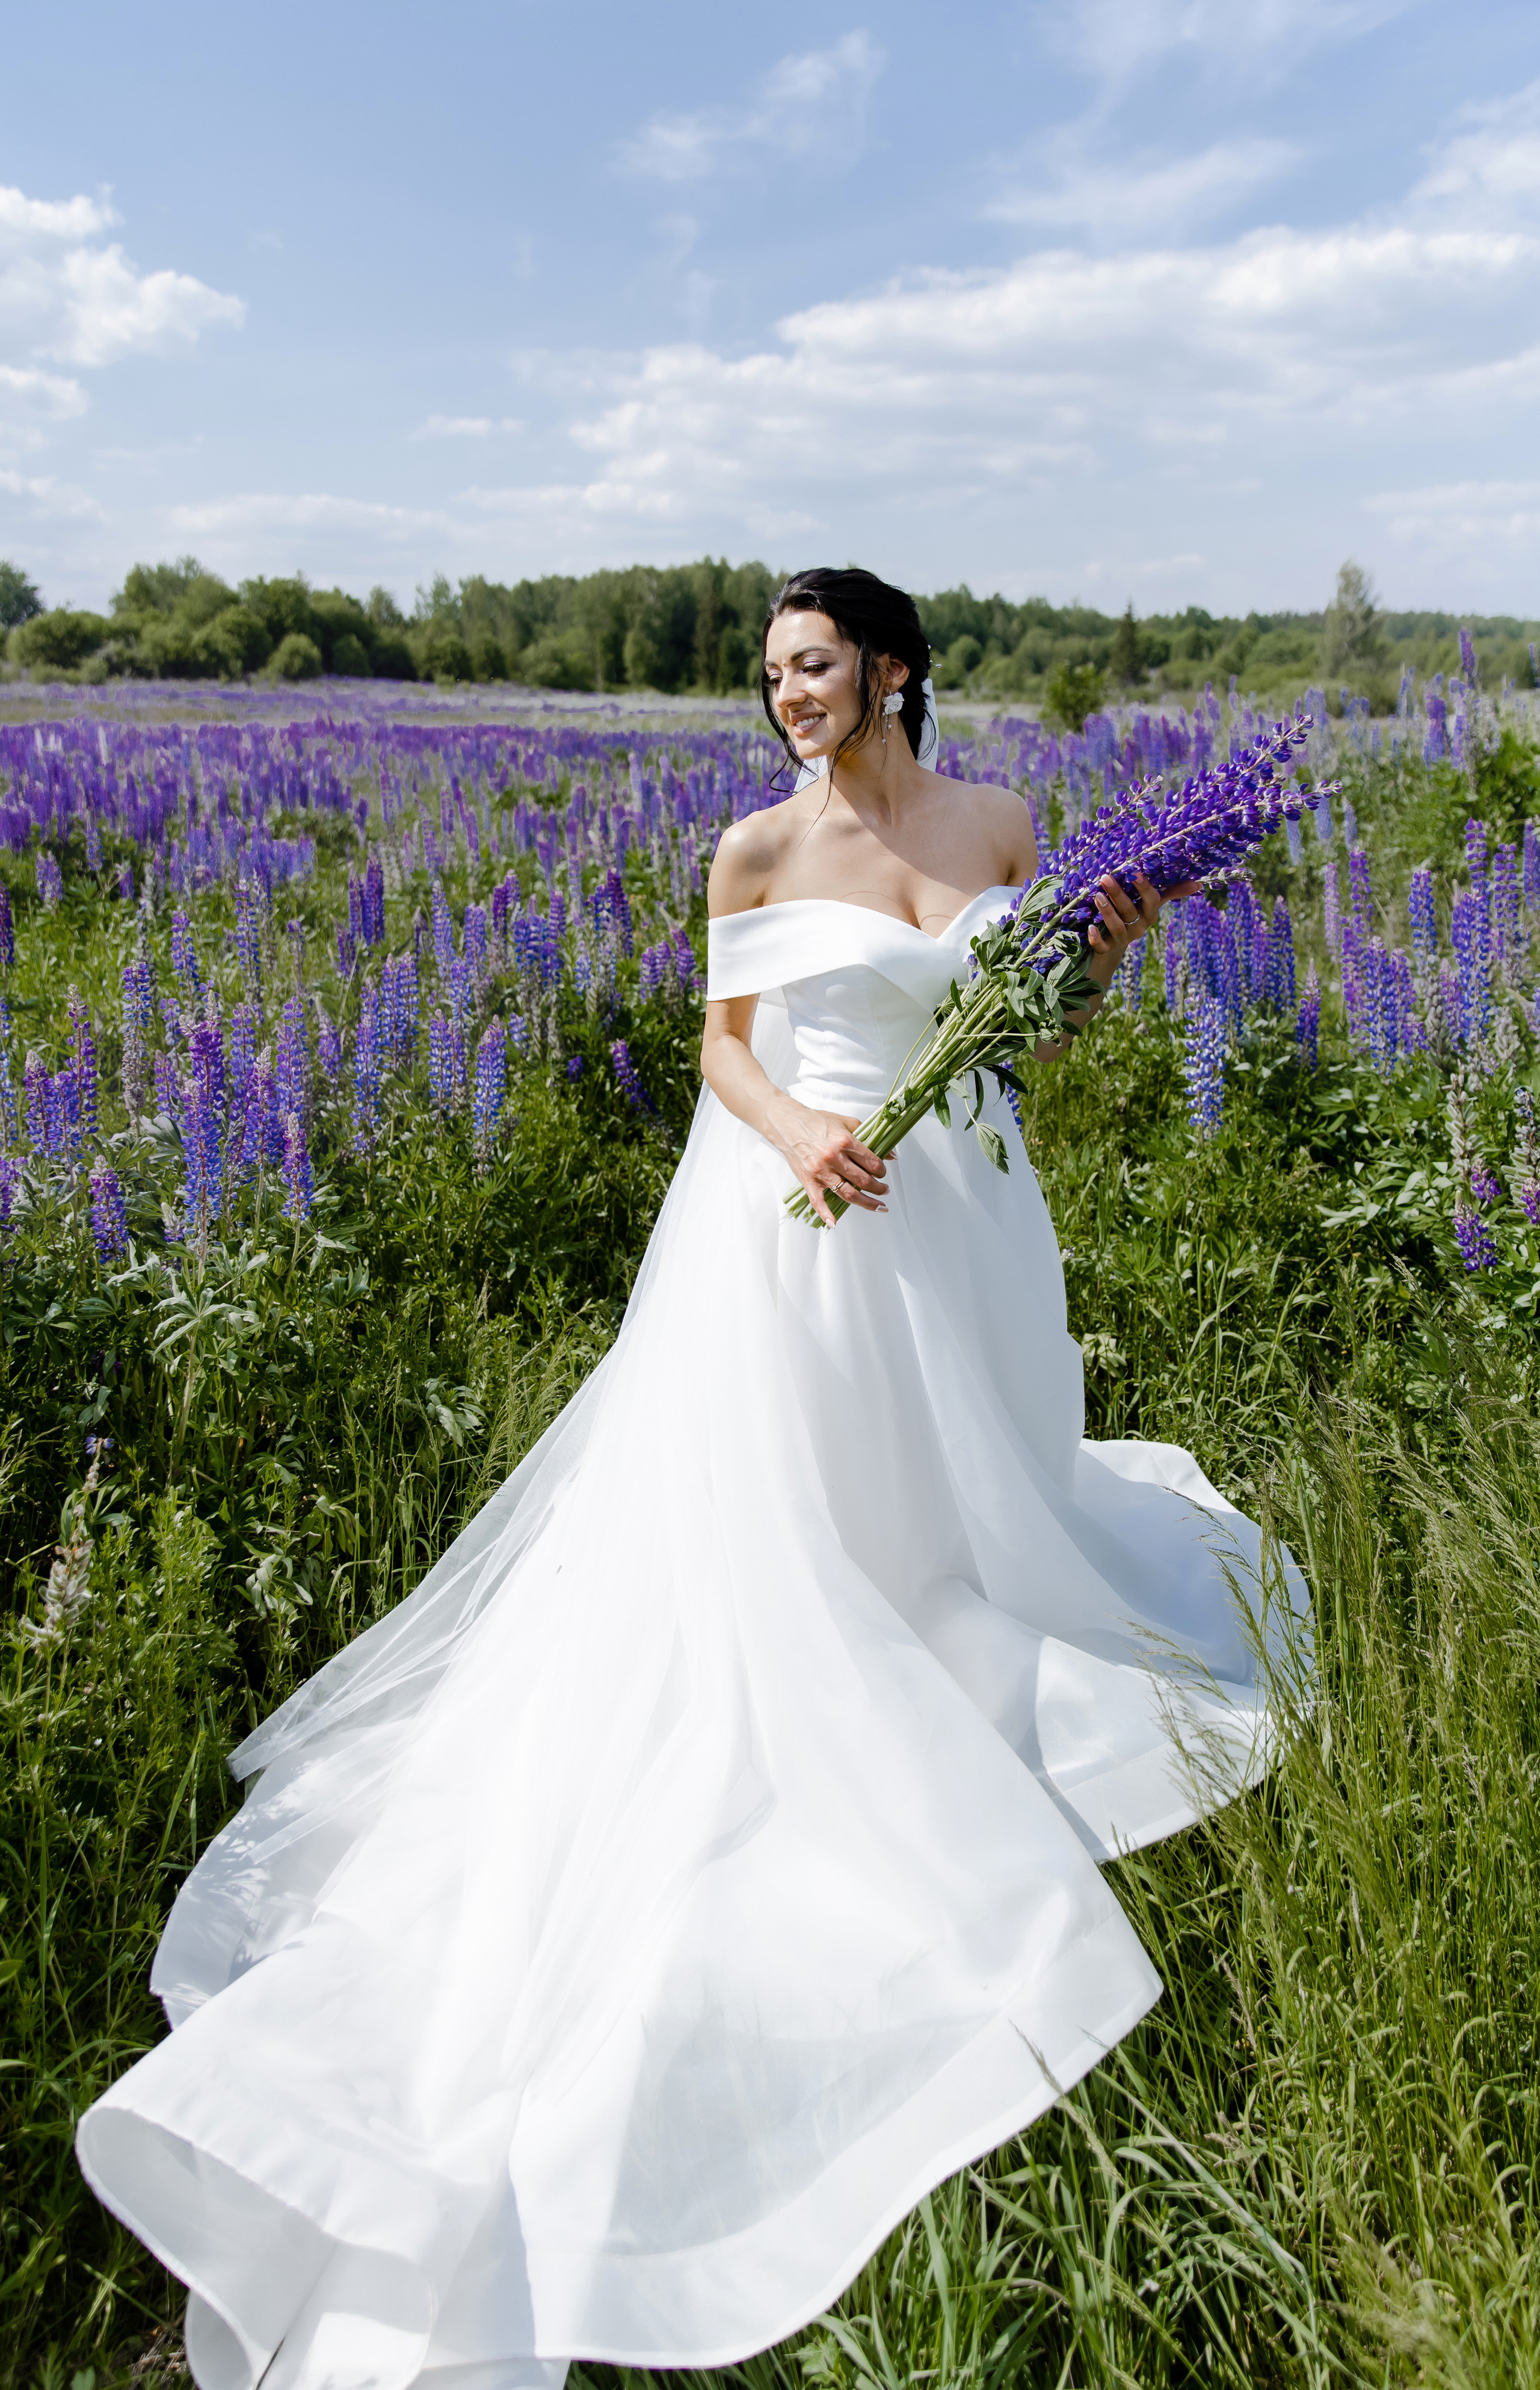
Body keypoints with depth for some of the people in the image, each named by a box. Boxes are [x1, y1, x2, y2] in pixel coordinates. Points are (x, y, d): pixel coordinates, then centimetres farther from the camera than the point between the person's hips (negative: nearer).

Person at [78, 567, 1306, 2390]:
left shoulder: (999, 826, 3)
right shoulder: (757, 851, -4)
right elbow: (724, 1046, -2)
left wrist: (1102, 962, -9)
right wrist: (792, 1128, -22)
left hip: (962, 1215, 3)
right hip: (804, 1213, -3)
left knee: (962, 1486, 20)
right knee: (762, 1520, -2)